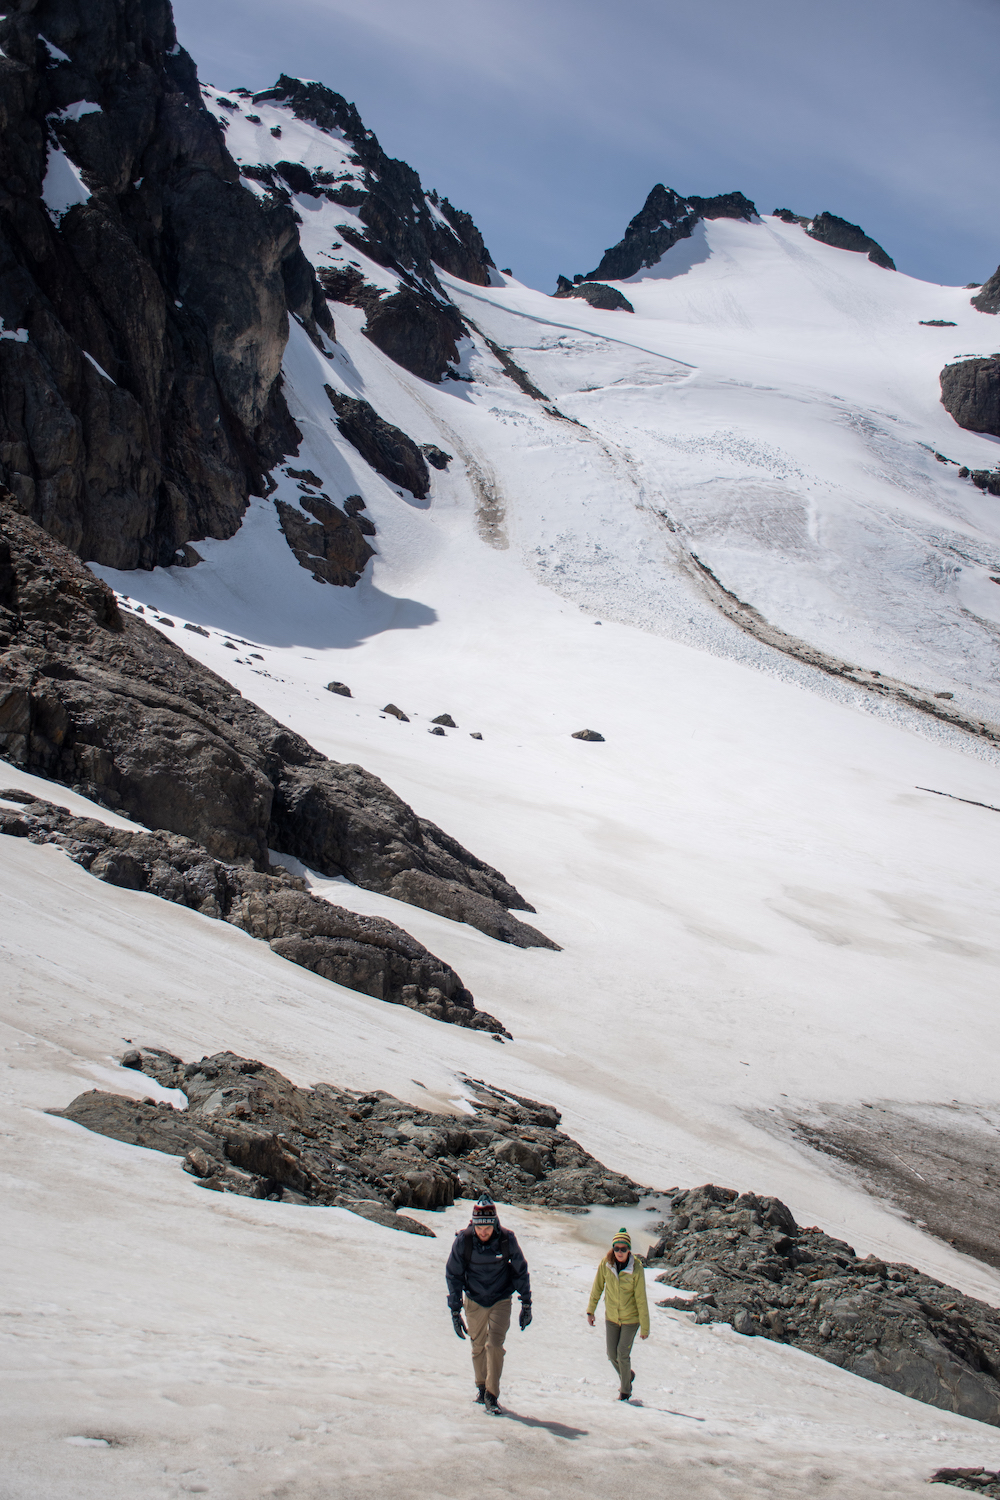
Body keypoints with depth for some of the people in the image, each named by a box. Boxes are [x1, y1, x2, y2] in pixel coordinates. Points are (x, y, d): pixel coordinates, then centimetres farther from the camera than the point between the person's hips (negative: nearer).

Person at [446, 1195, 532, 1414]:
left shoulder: (506, 1239, -20)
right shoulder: (463, 1240, -20)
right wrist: (455, 1311, -7)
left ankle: (491, 1395, -4)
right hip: (475, 1301, 1)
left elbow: (521, 1271, -4)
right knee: (478, 1347, 12)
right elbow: (453, 1276, -7)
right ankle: (481, 1386, 36)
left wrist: (526, 1305, -2)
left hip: (501, 1300, -1)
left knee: (495, 1344, -14)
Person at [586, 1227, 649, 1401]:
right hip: (611, 1316, 3)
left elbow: (641, 1299, -16)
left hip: (631, 1318, -3)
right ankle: (627, 1375, 42)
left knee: (623, 1354, -4)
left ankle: (625, 1390, 21)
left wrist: (645, 1327, -11)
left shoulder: (636, 1269, -23)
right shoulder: (605, 1264, -15)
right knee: (612, 1354, 10)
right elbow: (597, 1288, 0)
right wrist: (590, 1310, 7)